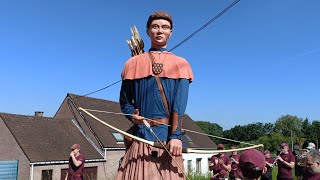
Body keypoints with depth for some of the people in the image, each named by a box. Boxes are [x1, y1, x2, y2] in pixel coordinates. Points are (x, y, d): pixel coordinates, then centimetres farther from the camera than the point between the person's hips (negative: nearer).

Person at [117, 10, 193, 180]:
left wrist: (176, 135, -17)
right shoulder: (133, 63, 12)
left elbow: (180, 104, -5)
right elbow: (124, 100, 13)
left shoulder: (180, 64, 7)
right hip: (141, 133, 1)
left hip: (168, 134, -1)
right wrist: (132, 115, -8)